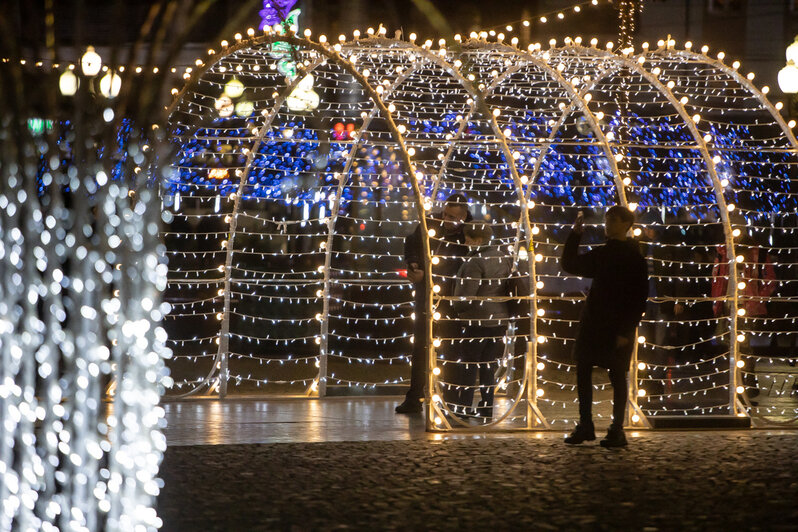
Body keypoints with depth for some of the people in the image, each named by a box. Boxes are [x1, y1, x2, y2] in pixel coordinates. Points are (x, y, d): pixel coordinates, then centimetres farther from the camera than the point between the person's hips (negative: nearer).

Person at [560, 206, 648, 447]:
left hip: (618, 328, -7)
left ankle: (617, 431, 6)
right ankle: (585, 426, 16)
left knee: (617, 377, -1)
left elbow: (639, 299, -12)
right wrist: (576, 233, 11)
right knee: (583, 373, 6)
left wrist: (626, 331, -18)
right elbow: (569, 264, 19)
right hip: (593, 323, 7)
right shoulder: (601, 254, 14)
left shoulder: (634, 258, -7)